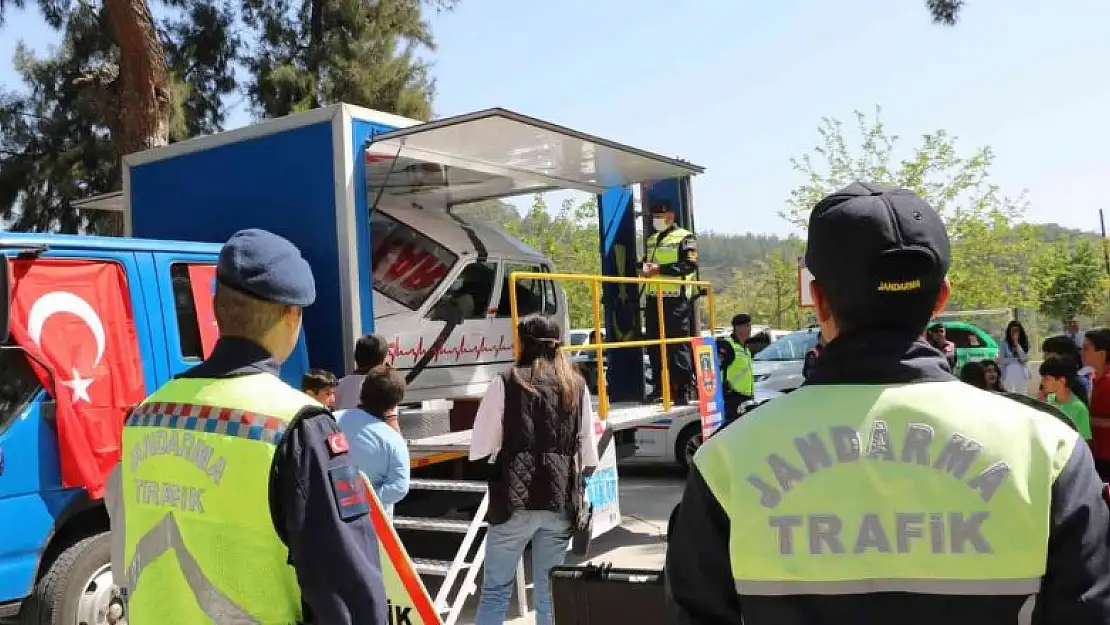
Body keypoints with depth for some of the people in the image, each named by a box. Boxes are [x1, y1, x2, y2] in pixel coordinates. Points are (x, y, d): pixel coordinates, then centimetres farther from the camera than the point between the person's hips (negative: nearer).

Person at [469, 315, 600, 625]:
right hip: (560, 500, 3)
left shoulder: (506, 383, -3)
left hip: (515, 499, -3)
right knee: (550, 592, 13)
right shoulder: (577, 386, 8)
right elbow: (589, 457, 9)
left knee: (495, 589, 7)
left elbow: (479, 449, -5)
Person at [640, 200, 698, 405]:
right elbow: (645, 261, 30)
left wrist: (660, 268, -19)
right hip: (653, 298, 8)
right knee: (654, 345, 9)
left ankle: (684, 389, -4)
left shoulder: (685, 237, -2)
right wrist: (644, 268, 4)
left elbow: (690, 265, -14)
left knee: (679, 345, -8)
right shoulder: (652, 240, 22)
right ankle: (659, 387, 17)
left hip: (675, 298, -7)